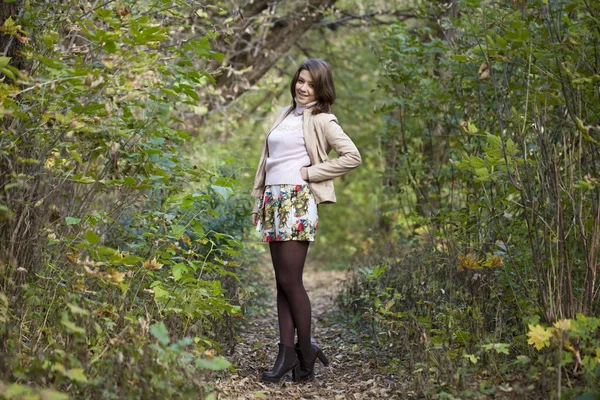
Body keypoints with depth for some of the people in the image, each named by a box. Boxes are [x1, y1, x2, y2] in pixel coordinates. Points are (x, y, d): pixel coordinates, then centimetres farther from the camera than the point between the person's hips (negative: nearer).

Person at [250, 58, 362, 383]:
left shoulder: (321, 120, -3)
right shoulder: (284, 114, 18)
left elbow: (352, 156, -13)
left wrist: (311, 172, -10)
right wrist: (259, 200, 15)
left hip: (297, 201, -7)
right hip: (273, 199, 7)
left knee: (290, 281, -5)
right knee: (282, 282, 6)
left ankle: (305, 350, 9)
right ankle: (287, 353, 9)